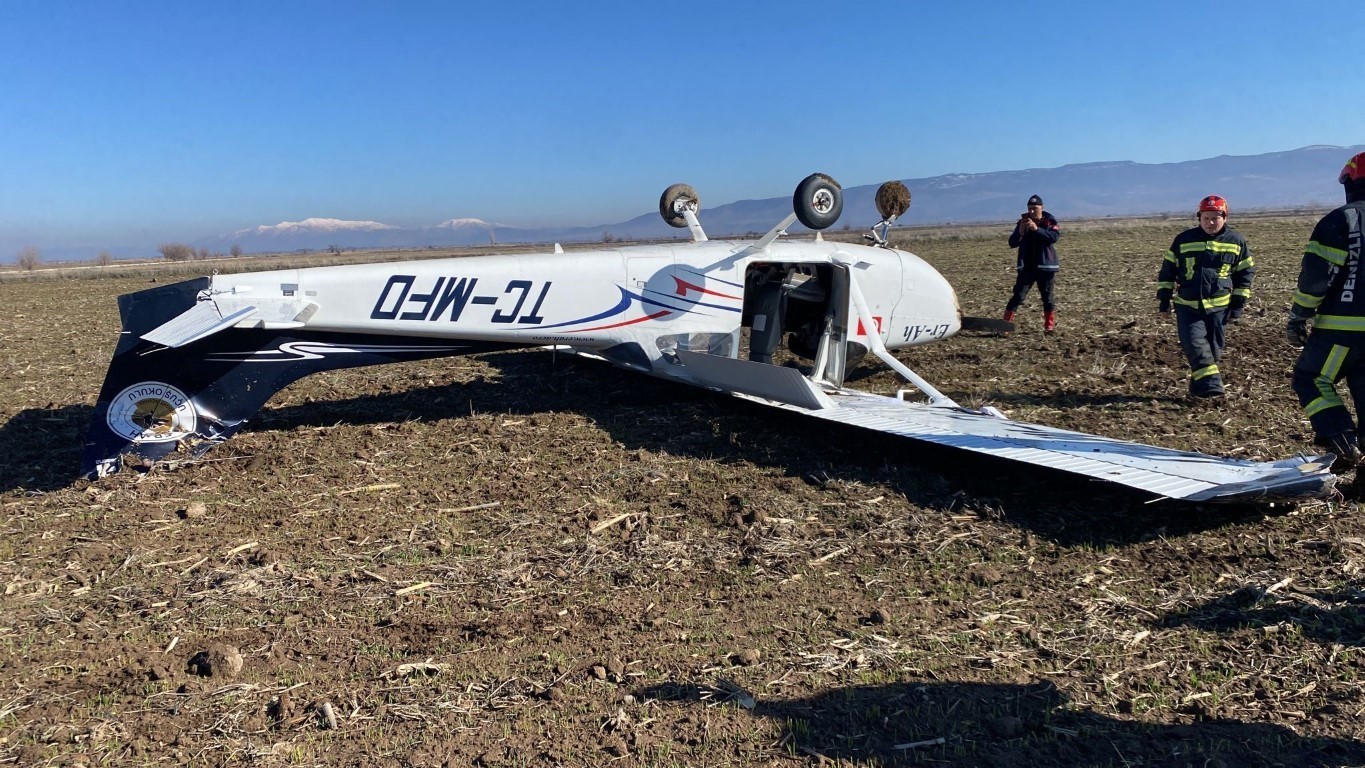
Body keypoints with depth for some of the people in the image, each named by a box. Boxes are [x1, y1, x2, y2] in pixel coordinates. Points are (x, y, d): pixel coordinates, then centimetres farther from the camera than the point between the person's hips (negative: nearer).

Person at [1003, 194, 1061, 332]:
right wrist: (1020, 232, -18)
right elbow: (1012, 243, 0)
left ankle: (1050, 325, 17)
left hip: (1045, 266, -1)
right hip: (1026, 267, 1)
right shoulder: (1023, 221, 4)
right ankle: (1005, 325, -6)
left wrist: (1037, 229, -31)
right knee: (1018, 296, -5)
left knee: (1047, 298, 6)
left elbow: (1055, 236, -21)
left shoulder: (1049, 221, -2)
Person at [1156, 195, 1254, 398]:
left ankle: (1200, 387, 20)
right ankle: (1211, 383, -18)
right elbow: (1168, 270, 6)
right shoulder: (1183, 240, -1)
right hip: (1187, 305, -1)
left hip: (1218, 307, 1)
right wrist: (1164, 299, 3)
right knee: (1194, 343, -18)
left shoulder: (1236, 242, 1)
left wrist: (1238, 305, 5)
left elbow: (1245, 274, 9)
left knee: (1213, 349, 6)